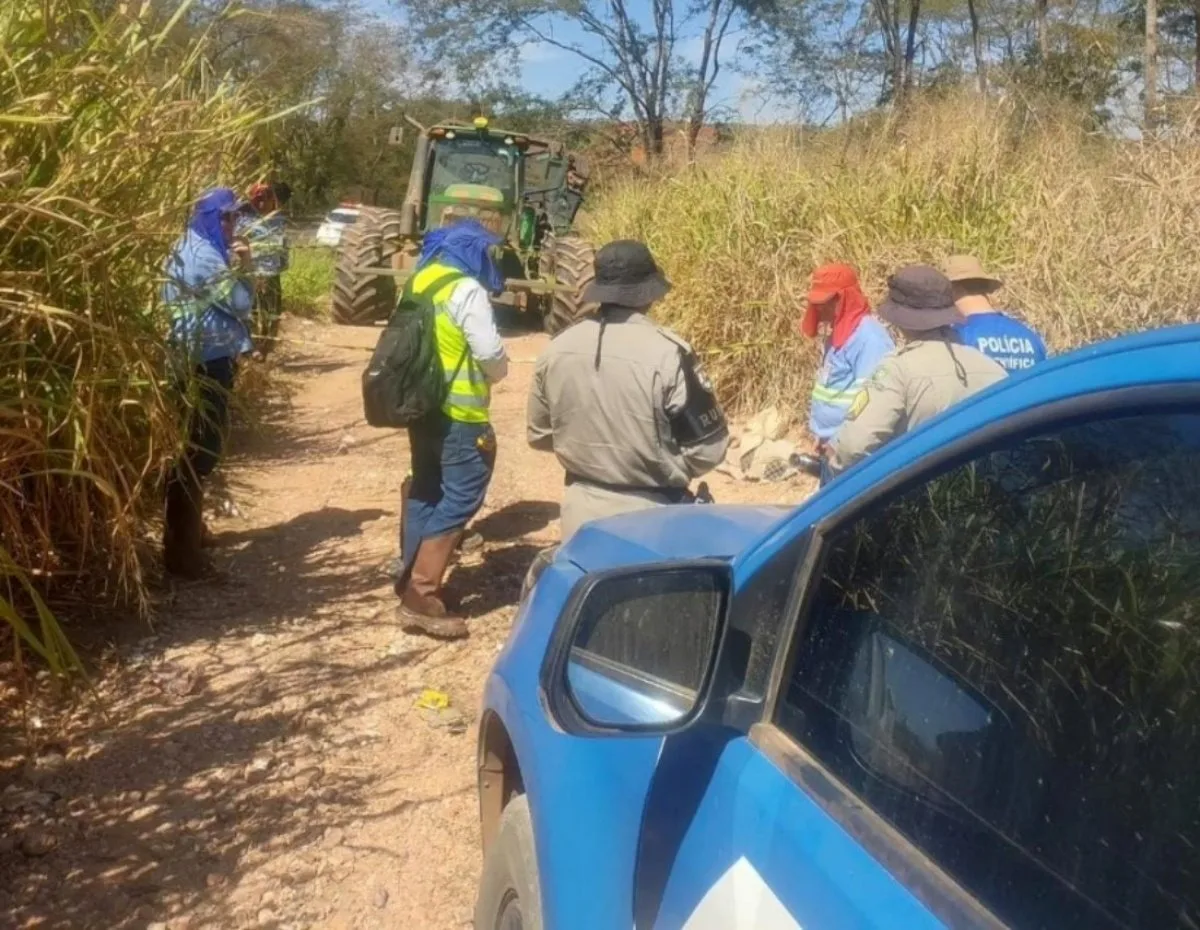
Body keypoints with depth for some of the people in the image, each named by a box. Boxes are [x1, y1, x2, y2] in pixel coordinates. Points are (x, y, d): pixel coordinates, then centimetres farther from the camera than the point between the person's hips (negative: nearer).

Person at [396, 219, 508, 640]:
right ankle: (421, 597, -6)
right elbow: (490, 353, -16)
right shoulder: (466, 290, -15)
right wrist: (498, 372, 6)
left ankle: (413, 580, 27)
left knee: (426, 491, 18)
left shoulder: (421, 280, 10)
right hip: (458, 413, -9)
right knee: (459, 499, -4)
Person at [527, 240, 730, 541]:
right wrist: (667, 472, 5)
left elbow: (539, 435, 10)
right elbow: (709, 448, -14)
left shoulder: (556, 350, -3)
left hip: (582, 513, 5)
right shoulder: (667, 353, -20)